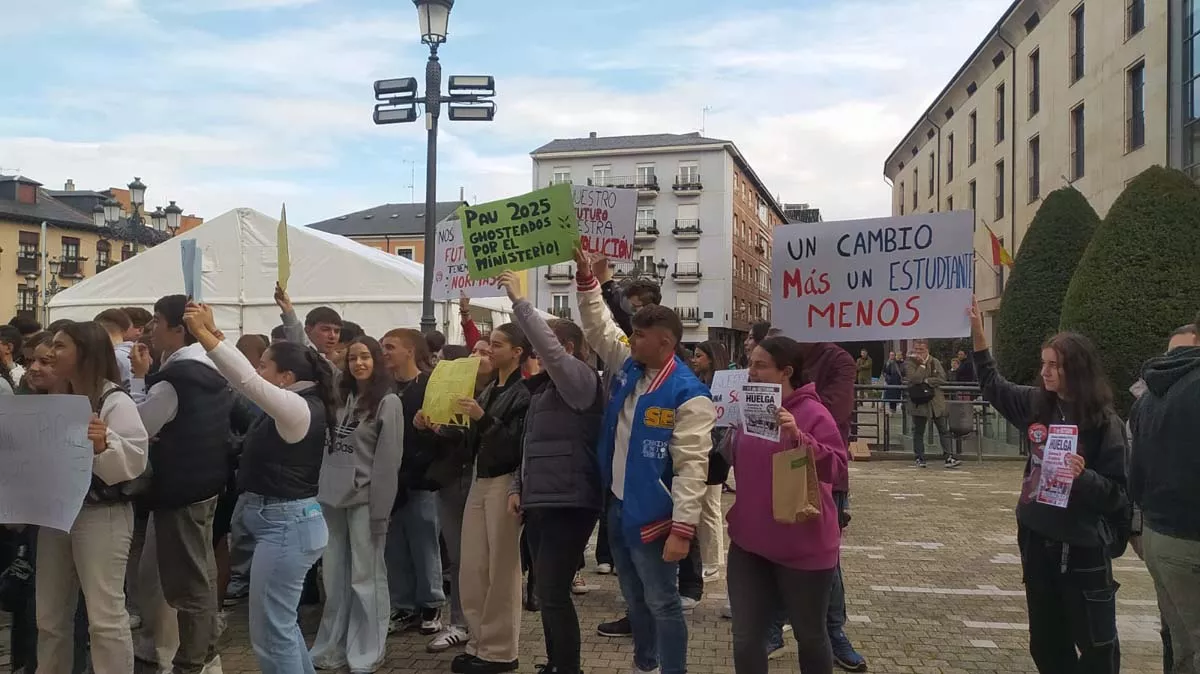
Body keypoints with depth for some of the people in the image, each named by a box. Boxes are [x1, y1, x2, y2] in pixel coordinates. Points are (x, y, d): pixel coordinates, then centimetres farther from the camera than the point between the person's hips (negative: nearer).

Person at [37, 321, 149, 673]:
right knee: (49, 616, 14)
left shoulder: (116, 402, -11)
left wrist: (104, 445, -36)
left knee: (105, 617, -4)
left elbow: (135, 459, -19)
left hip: (102, 515, -8)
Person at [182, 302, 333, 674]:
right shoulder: (290, 405, 11)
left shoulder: (301, 407, -17)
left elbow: (247, 381, -29)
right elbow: (246, 380, 13)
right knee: (281, 622, 20)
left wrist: (204, 334, -29)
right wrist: (211, 332, 6)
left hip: (286, 524, -11)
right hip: (282, 521, 11)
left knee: (270, 632, -4)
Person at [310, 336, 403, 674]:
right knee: (335, 577, 11)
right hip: (332, 497, 5)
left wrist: (380, 509, -12)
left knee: (366, 576, 1)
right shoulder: (339, 397, 13)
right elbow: (327, 448, 14)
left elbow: (388, 460, -8)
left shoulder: (388, 402, -4)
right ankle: (332, 646, 22)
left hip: (364, 498, -5)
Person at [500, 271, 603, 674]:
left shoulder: (582, 380, -8)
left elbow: (549, 348, -27)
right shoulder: (543, 388, 19)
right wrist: (518, 487, 12)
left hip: (569, 503, -9)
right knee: (547, 592, 14)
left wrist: (519, 302, -25)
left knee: (553, 594, -9)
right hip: (540, 501, 9)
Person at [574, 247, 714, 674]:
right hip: (617, 505, 8)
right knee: (634, 598, 21)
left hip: (651, 515, -8)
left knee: (661, 603, 3)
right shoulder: (627, 367, 3)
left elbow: (692, 465, -22)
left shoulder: (688, 395, -19)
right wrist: (586, 277, 4)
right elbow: (598, 326, 14)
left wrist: (683, 527, -26)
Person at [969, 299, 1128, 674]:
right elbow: (993, 387, 20)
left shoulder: (1103, 423, -13)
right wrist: (978, 336, 11)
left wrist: (1084, 476, -31)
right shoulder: (1036, 404, 1)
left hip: (1082, 547, -5)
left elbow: (1118, 495, -12)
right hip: (1037, 538, 5)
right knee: (1046, 643, 16)